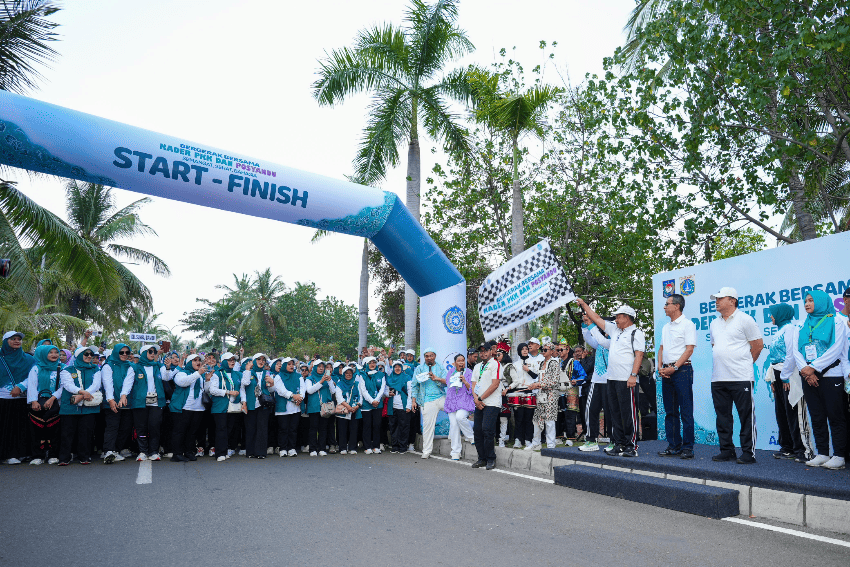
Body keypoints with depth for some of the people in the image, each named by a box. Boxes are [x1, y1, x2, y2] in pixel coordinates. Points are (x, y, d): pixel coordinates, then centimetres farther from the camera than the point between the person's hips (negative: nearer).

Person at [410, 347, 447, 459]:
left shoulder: (440, 368, 11)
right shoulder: (419, 368, 10)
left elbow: (447, 382, 2)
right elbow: (415, 385, 11)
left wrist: (437, 378, -15)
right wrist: (414, 400, 4)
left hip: (442, 398, 1)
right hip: (428, 401, -1)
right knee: (427, 425, -3)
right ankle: (426, 451, 8)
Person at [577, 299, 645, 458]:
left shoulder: (636, 333, -3)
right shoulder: (615, 329, 19)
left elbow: (639, 355, -12)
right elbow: (596, 318, 26)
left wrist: (633, 375, -20)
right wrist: (583, 304, 27)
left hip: (626, 380, -8)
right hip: (612, 379, 8)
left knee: (629, 413, -5)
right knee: (616, 413, 10)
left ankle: (631, 446, 1)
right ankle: (619, 444, 16)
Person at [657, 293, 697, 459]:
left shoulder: (687, 324, -5)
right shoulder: (666, 327, 18)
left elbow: (689, 349, -12)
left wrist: (674, 367, -17)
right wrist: (660, 367, 3)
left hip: (682, 370, -8)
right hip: (667, 372, 8)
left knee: (686, 412, -4)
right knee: (670, 412, 9)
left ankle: (687, 447, 1)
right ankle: (674, 446, 16)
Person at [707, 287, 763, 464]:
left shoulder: (744, 319, -4)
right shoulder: (714, 324, 16)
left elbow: (758, 344, -3)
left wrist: (744, 363, 4)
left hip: (741, 377, -7)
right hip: (718, 377, 7)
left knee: (746, 416, -1)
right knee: (722, 416, 10)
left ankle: (748, 453, 5)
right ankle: (726, 450, 19)